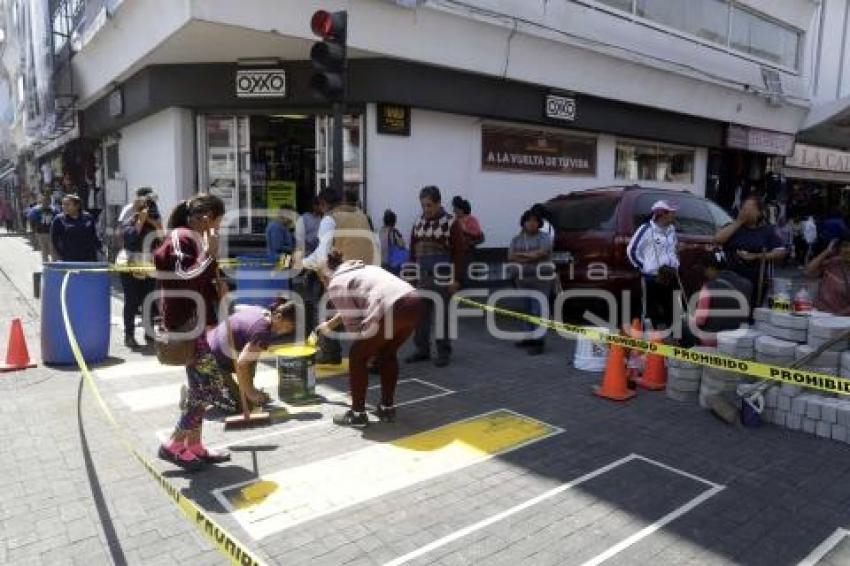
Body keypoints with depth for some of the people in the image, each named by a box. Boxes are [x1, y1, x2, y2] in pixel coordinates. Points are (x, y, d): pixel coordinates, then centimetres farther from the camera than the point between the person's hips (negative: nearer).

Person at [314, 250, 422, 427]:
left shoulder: (336, 284, 10)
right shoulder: (361, 270, 36)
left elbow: (352, 321, 3)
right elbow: (353, 309, 49)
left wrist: (363, 342, 19)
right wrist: (329, 324, 62)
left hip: (391, 309, -8)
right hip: (414, 302, 8)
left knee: (357, 356, 12)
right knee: (387, 353, 28)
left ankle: (357, 414, 19)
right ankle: (387, 408, 34)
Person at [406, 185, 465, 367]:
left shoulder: (450, 223, -6)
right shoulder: (418, 223, 11)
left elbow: (459, 253, -9)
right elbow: (413, 250, 15)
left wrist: (457, 279, -12)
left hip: (442, 278, -5)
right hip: (422, 278, 5)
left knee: (442, 315, 1)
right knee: (420, 314, 9)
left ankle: (443, 352, 12)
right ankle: (422, 349, 21)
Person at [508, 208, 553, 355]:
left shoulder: (544, 237, 0)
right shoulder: (516, 239, 11)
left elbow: (541, 254, -15)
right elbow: (511, 257, 1)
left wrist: (521, 255, -7)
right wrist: (531, 257, -11)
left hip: (540, 279, -4)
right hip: (522, 279, 5)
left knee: (538, 310, -7)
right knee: (528, 310, 11)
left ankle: (538, 341, -7)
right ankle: (530, 336, 21)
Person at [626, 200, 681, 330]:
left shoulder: (671, 229, 11)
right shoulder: (646, 229, -12)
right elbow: (631, 250, -9)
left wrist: (675, 265, 16)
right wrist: (644, 266, -8)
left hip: (669, 277, 7)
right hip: (651, 278, -7)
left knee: (668, 312, 12)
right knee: (649, 312, -4)